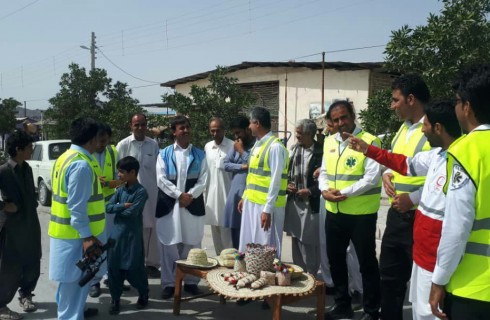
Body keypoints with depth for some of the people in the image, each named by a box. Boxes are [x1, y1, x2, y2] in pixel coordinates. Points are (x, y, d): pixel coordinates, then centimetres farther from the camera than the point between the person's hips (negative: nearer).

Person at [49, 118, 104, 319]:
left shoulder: (66, 157, 11)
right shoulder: (81, 164, -22)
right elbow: (77, 206, -24)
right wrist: (87, 236, -22)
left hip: (66, 230, 10)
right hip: (76, 234, -10)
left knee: (73, 278, 24)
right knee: (75, 279, 2)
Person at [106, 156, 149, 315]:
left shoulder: (141, 192, -12)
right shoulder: (120, 190, 8)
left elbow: (131, 213, -19)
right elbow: (107, 207, -2)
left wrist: (117, 209, -3)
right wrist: (123, 206, -15)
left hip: (133, 236, -5)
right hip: (117, 234, 6)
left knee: (134, 268, 3)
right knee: (114, 267, 7)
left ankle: (143, 294, 27)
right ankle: (115, 299, 21)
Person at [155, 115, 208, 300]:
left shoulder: (199, 154, 8)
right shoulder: (164, 154, 6)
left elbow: (203, 180, 1)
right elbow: (161, 179, -4)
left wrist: (190, 195, -13)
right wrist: (179, 195, -13)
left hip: (193, 205, 1)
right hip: (169, 205, -1)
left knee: (192, 245, 6)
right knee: (170, 245, 1)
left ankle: (191, 282, 17)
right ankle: (169, 283, 11)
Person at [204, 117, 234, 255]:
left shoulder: (232, 146, -8)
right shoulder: (207, 147, 10)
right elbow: (204, 170, 14)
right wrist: (204, 193, 13)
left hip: (227, 193, -5)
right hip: (211, 193, 6)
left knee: (226, 229, -5)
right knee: (215, 229, 12)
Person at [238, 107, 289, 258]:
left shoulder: (275, 147, -16)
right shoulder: (257, 145, 11)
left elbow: (275, 181, -19)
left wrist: (267, 209, -20)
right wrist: (245, 197, 19)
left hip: (266, 206, -9)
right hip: (251, 202, 9)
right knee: (249, 247, 16)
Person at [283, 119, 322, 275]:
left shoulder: (321, 152, -14)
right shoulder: (294, 150, 9)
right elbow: (286, 171, 18)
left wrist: (310, 191, -19)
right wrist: (287, 185, 0)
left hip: (311, 204, -7)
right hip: (293, 202, 7)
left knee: (309, 244, 2)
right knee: (296, 242, 16)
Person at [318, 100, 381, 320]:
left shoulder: (369, 141, -11)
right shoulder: (329, 142, 10)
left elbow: (372, 177, -18)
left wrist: (345, 193, -21)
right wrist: (324, 190, -8)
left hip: (361, 214, -7)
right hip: (334, 212, 7)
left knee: (366, 262, 6)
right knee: (335, 259, 17)